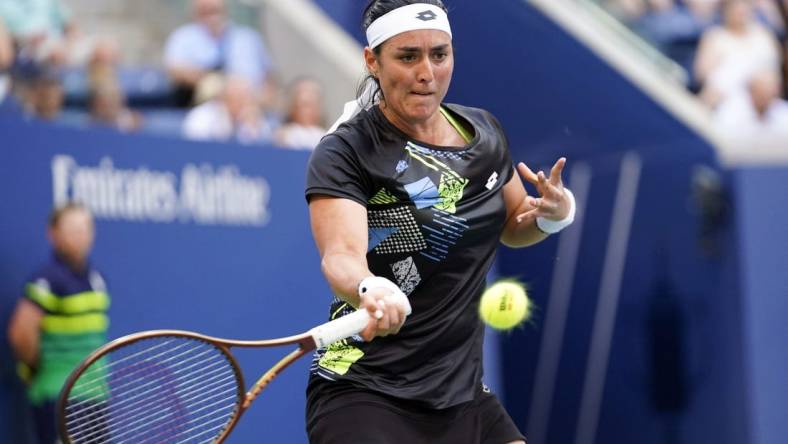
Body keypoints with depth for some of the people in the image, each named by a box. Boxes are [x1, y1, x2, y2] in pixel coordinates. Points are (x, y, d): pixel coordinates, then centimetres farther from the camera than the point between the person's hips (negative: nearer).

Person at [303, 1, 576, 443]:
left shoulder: (484, 132, 6)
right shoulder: (344, 153, -12)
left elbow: (512, 228, 21)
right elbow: (341, 255, -28)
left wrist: (555, 212, -2)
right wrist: (370, 289, -51)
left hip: (465, 394, 6)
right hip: (364, 395, -6)